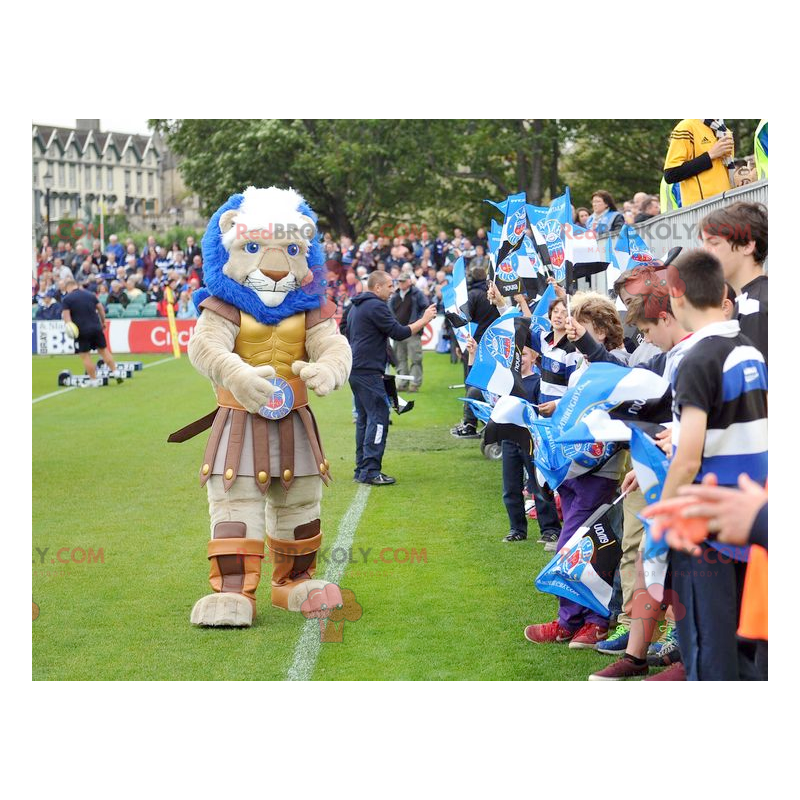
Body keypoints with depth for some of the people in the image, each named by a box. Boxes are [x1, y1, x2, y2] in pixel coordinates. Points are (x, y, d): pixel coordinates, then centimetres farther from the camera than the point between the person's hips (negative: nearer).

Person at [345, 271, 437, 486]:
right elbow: (399, 333, -16)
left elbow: (347, 335, 28)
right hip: (369, 372, -10)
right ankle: (370, 471, -14)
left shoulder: (356, 307, 19)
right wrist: (424, 320, -7)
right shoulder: (376, 307, -13)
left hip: (356, 370, 10)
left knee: (364, 419, 13)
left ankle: (361, 468, 13)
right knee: (378, 417, -10)